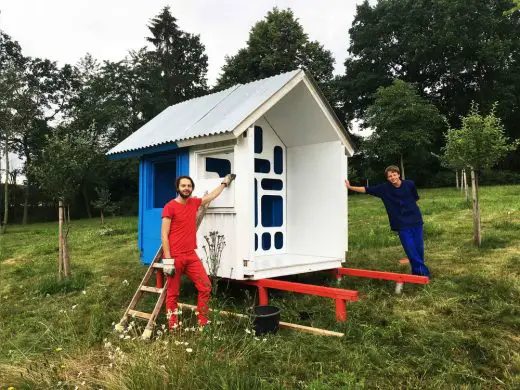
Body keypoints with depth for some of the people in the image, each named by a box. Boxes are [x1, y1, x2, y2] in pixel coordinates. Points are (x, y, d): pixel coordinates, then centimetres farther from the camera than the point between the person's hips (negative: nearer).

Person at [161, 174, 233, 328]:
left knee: (205, 287, 4)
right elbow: (164, 234, -10)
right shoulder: (170, 207, -8)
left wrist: (224, 183, 38)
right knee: (173, 293, 1)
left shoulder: (194, 203, 10)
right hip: (175, 257, -6)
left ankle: (203, 322, 15)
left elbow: (211, 196, 30)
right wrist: (167, 258, -15)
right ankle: (173, 327, 11)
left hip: (191, 256, 6)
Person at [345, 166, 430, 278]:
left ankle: (418, 271, 25)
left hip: (416, 220, 1)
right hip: (402, 224, -1)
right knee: (410, 249, -5)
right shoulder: (385, 188, -6)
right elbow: (367, 190, -5)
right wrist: (350, 187, -8)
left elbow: (415, 199, 11)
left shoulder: (410, 184, -4)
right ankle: (423, 272, 6)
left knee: (419, 247, 5)